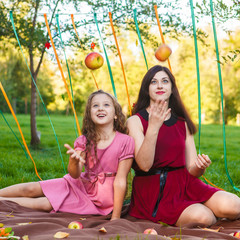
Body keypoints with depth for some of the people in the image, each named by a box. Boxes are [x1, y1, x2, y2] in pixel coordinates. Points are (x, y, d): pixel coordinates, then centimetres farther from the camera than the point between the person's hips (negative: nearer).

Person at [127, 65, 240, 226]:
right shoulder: (135, 121, -1)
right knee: (202, 217, -29)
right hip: (153, 191, -4)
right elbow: (144, 165, -16)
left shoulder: (183, 123, 11)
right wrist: (153, 127, -26)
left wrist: (200, 167, -14)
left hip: (183, 183, 4)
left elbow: (191, 170, 10)